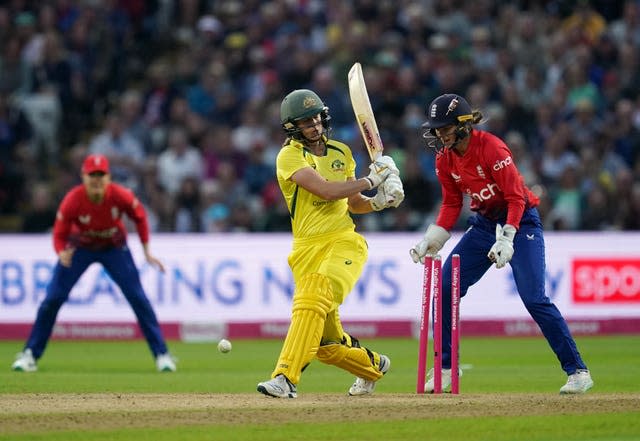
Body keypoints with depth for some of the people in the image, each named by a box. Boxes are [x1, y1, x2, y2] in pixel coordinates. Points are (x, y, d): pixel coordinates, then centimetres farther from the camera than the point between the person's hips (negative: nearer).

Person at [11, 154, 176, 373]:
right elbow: (60, 234, -21)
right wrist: (62, 254, -43)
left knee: (138, 298, -8)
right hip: (80, 247, 0)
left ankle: (161, 354, 1)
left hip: (114, 248, 0)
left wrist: (147, 252, -5)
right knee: (53, 298, -7)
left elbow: (140, 217, -7)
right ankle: (30, 354, 5)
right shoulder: (72, 201, -29)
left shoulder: (121, 196, -28)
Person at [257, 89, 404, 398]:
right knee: (324, 342, 2)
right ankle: (373, 365, 32)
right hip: (308, 248, -1)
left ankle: (286, 377, -36)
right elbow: (327, 190, -16)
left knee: (314, 300, -29)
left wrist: (377, 203, 5)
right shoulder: (289, 156, -2)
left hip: (344, 242, 1)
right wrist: (371, 180, -7)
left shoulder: (341, 153, 15)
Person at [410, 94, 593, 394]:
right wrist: (431, 241, -3)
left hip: (520, 221, -7)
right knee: (444, 290, -2)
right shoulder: (444, 159, -2)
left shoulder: (491, 147, -23)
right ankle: (444, 369, 10)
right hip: (484, 223, 7)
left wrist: (507, 240, -32)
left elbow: (516, 199, -22)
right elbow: (451, 205, 9)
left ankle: (577, 371, -9)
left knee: (534, 299, -16)